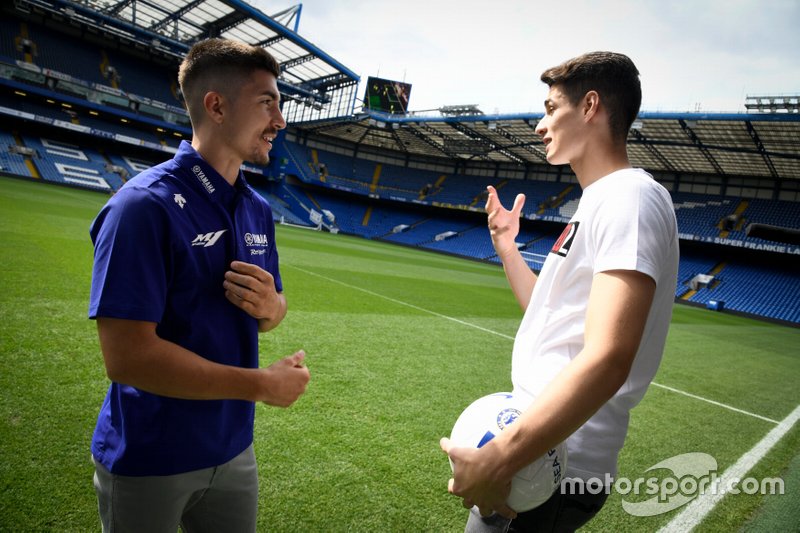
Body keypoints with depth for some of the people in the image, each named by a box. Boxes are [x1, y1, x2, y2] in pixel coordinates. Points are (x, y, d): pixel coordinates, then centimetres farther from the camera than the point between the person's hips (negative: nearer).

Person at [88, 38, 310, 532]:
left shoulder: (258, 209, 2)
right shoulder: (146, 205, -21)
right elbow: (126, 356, -25)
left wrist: (269, 305, -14)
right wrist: (262, 384, -20)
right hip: (147, 461, -6)